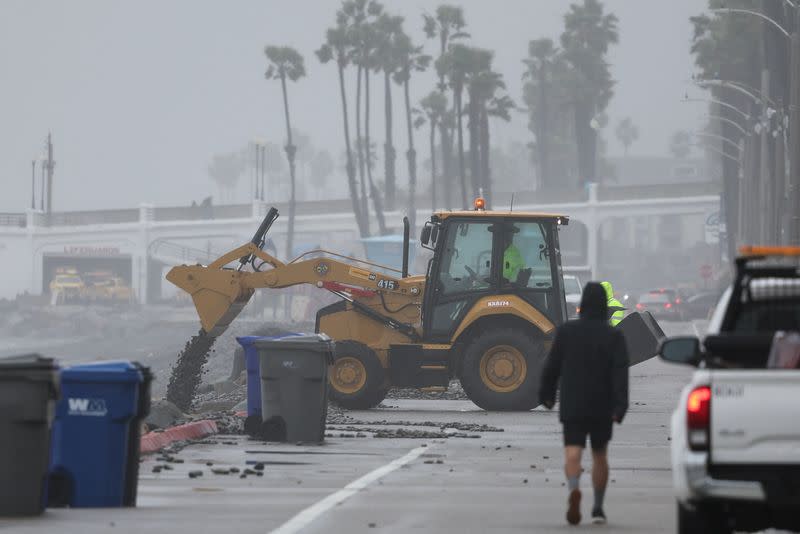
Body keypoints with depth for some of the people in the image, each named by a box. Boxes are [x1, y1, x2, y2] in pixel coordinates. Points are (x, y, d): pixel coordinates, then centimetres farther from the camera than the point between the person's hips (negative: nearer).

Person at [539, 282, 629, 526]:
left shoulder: (565, 331, -1)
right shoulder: (613, 336, -3)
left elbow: (552, 366, 4)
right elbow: (620, 373, -12)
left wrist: (546, 395, 18)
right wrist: (620, 406, -14)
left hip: (572, 406, -1)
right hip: (602, 407, 1)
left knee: (572, 453, -9)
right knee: (600, 455, 16)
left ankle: (574, 489, -39)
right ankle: (598, 508, 22)